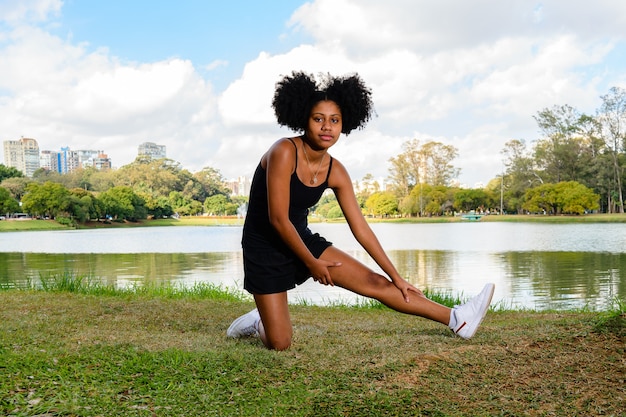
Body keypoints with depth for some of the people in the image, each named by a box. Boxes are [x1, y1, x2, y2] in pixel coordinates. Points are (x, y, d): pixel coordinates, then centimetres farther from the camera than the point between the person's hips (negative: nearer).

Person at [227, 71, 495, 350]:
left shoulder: (335, 172, -5)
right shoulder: (284, 153, -23)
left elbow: (361, 228, 0)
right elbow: (278, 219, -23)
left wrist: (396, 277, 1)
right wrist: (311, 263, -12)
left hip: (302, 239, 5)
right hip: (265, 247, -5)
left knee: (374, 282, -3)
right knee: (279, 345, -6)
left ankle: (457, 320, 6)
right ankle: (256, 322, 28)